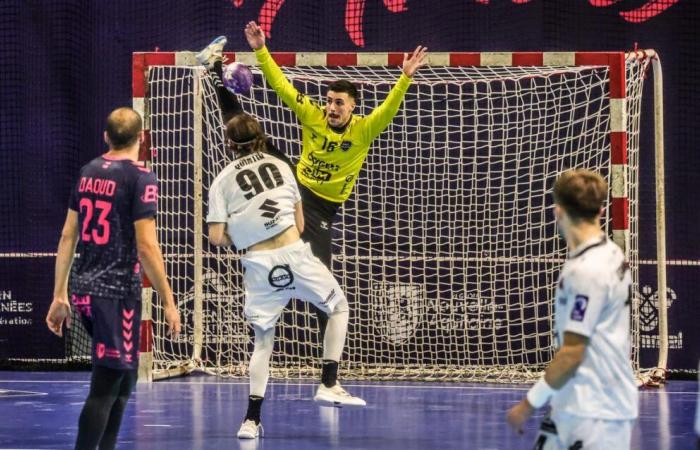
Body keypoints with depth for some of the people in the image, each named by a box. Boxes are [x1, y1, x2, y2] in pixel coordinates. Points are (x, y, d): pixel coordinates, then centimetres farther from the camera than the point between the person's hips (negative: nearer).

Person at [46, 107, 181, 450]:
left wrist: (60, 295, 17)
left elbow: (68, 236, 12)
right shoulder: (140, 177, -10)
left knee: (124, 377, 21)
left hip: (83, 290, 7)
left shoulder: (88, 172, 11)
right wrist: (168, 302, -9)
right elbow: (146, 246, -15)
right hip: (118, 292, -7)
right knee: (105, 388, -6)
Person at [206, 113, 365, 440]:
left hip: (257, 263, 1)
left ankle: (251, 419, 4)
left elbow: (217, 238, -1)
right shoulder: (280, 166, 11)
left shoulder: (222, 181, 6)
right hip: (293, 253, -1)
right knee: (339, 307, 20)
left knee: (263, 341, 12)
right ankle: (329, 385, 8)